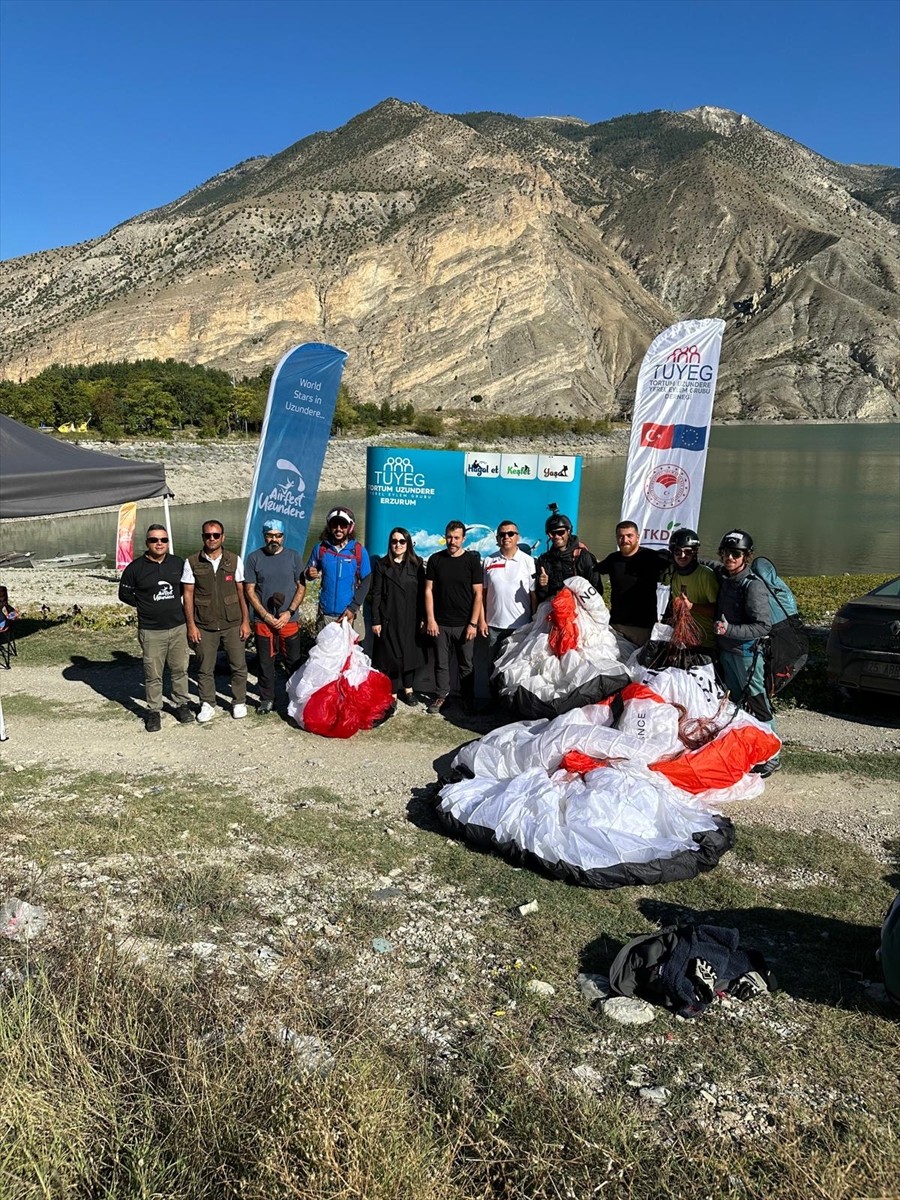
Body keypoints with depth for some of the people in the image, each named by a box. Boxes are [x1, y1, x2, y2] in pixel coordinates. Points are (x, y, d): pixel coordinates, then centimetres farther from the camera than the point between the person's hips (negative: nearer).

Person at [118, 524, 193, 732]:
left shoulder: (178, 563, 3)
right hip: (151, 631, -2)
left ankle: (182, 704, 26)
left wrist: (175, 603, 10)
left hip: (178, 627, 3)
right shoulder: (135, 567, -5)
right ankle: (153, 711, 15)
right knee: (153, 674, 2)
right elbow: (124, 594, 6)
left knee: (180, 669, 10)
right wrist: (145, 605, 3)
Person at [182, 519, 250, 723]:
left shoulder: (234, 560, 0)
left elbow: (241, 592, 3)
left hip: (232, 624, 0)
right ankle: (207, 705, 22)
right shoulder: (192, 563, -2)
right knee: (205, 669, 8)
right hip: (204, 626, 0)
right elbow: (188, 595, 0)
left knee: (239, 666, 6)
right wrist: (191, 625, -4)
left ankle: (239, 702, 22)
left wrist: (245, 621, 0)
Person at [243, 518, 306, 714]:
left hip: (289, 620, 0)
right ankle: (267, 699, 20)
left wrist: (289, 612, -9)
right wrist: (265, 615, -8)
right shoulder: (254, 558, 1)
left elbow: (301, 587, 3)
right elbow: (249, 590, 1)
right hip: (262, 620, 0)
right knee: (265, 662, 7)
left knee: (293, 662, 5)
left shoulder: (293, 557, 3)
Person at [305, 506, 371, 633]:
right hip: (325, 613, 2)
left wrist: (353, 607, -8)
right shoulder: (321, 548, 2)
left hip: (347, 613, -2)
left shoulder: (359, 551, -3)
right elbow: (309, 572, 13)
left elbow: (366, 581, 0)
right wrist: (310, 574, -13)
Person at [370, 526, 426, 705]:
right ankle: (392, 693, 15)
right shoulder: (382, 565, 1)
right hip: (389, 619, -1)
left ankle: (408, 689, 29)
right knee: (390, 656, 3)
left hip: (411, 619, 1)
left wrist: (422, 618, -1)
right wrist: (375, 621, -6)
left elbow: (422, 593, 3)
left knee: (410, 654, 10)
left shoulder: (416, 564, 4)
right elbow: (376, 594, -1)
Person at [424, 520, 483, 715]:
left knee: (466, 665, 6)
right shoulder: (436, 559, 4)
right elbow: (429, 590, 5)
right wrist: (430, 619, -2)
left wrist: (473, 623, -7)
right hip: (440, 624, 1)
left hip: (464, 624, -1)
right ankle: (441, 695, 23)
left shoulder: (472, 560, -1)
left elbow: (478, 594, -2)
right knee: (441, 663, 8)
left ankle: (468, 699, 20)